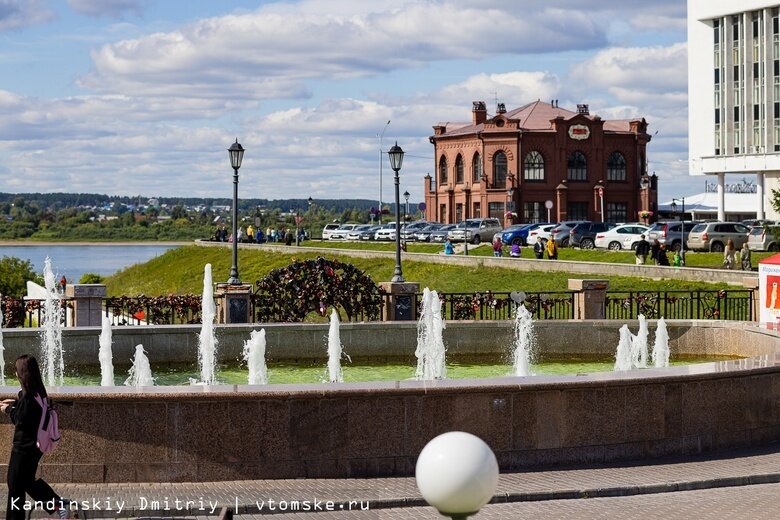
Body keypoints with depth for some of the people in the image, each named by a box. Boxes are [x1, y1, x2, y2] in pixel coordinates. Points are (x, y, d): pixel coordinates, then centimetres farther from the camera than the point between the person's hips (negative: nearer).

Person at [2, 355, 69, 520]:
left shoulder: (28, 394, -23)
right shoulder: (38, 390, 5)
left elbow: (21, 420, -21)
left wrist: (8, 409, -6)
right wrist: (15, 403, 18)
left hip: (24, 447, -9)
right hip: (36, 444, 9)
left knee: (15, 485, 3)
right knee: (28, 480, 22)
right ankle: (57, 504, 17)